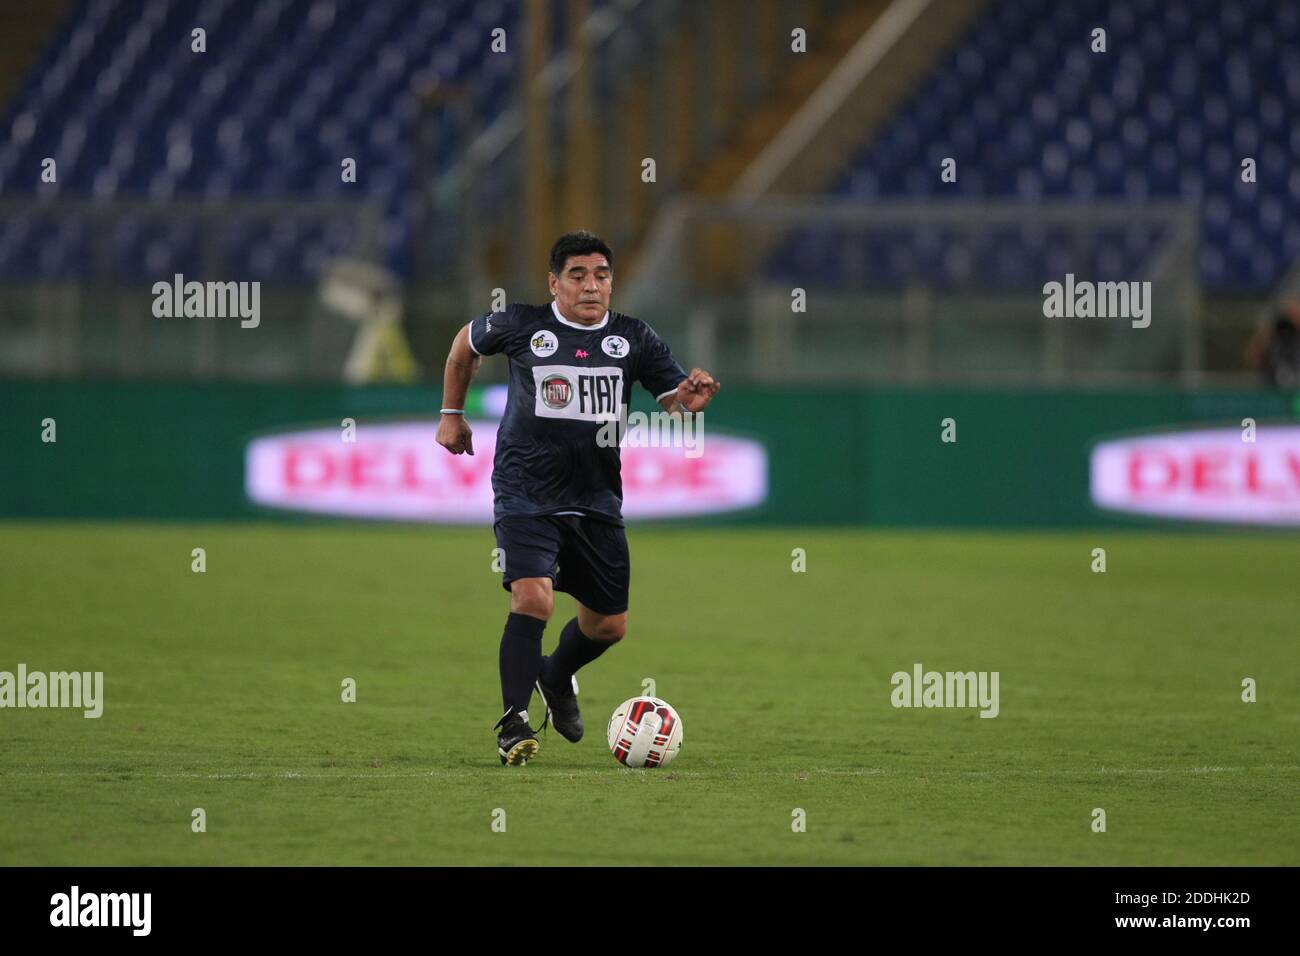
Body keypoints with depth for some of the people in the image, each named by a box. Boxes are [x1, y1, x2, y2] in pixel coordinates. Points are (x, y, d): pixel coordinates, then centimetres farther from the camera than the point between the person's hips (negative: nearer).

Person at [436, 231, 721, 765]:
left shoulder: (634, 340, 2)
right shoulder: (521, 326, -4)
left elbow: (674, 402, -1)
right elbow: (466, 345, 16)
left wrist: (690, 399, -24)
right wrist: (452, 413, 18)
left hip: (597, 500, 4)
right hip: (526, 495, -4)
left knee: (608, 625, 13)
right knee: (533, 599, -23)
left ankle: (556, 676, 45)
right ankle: (514, 724, -13)